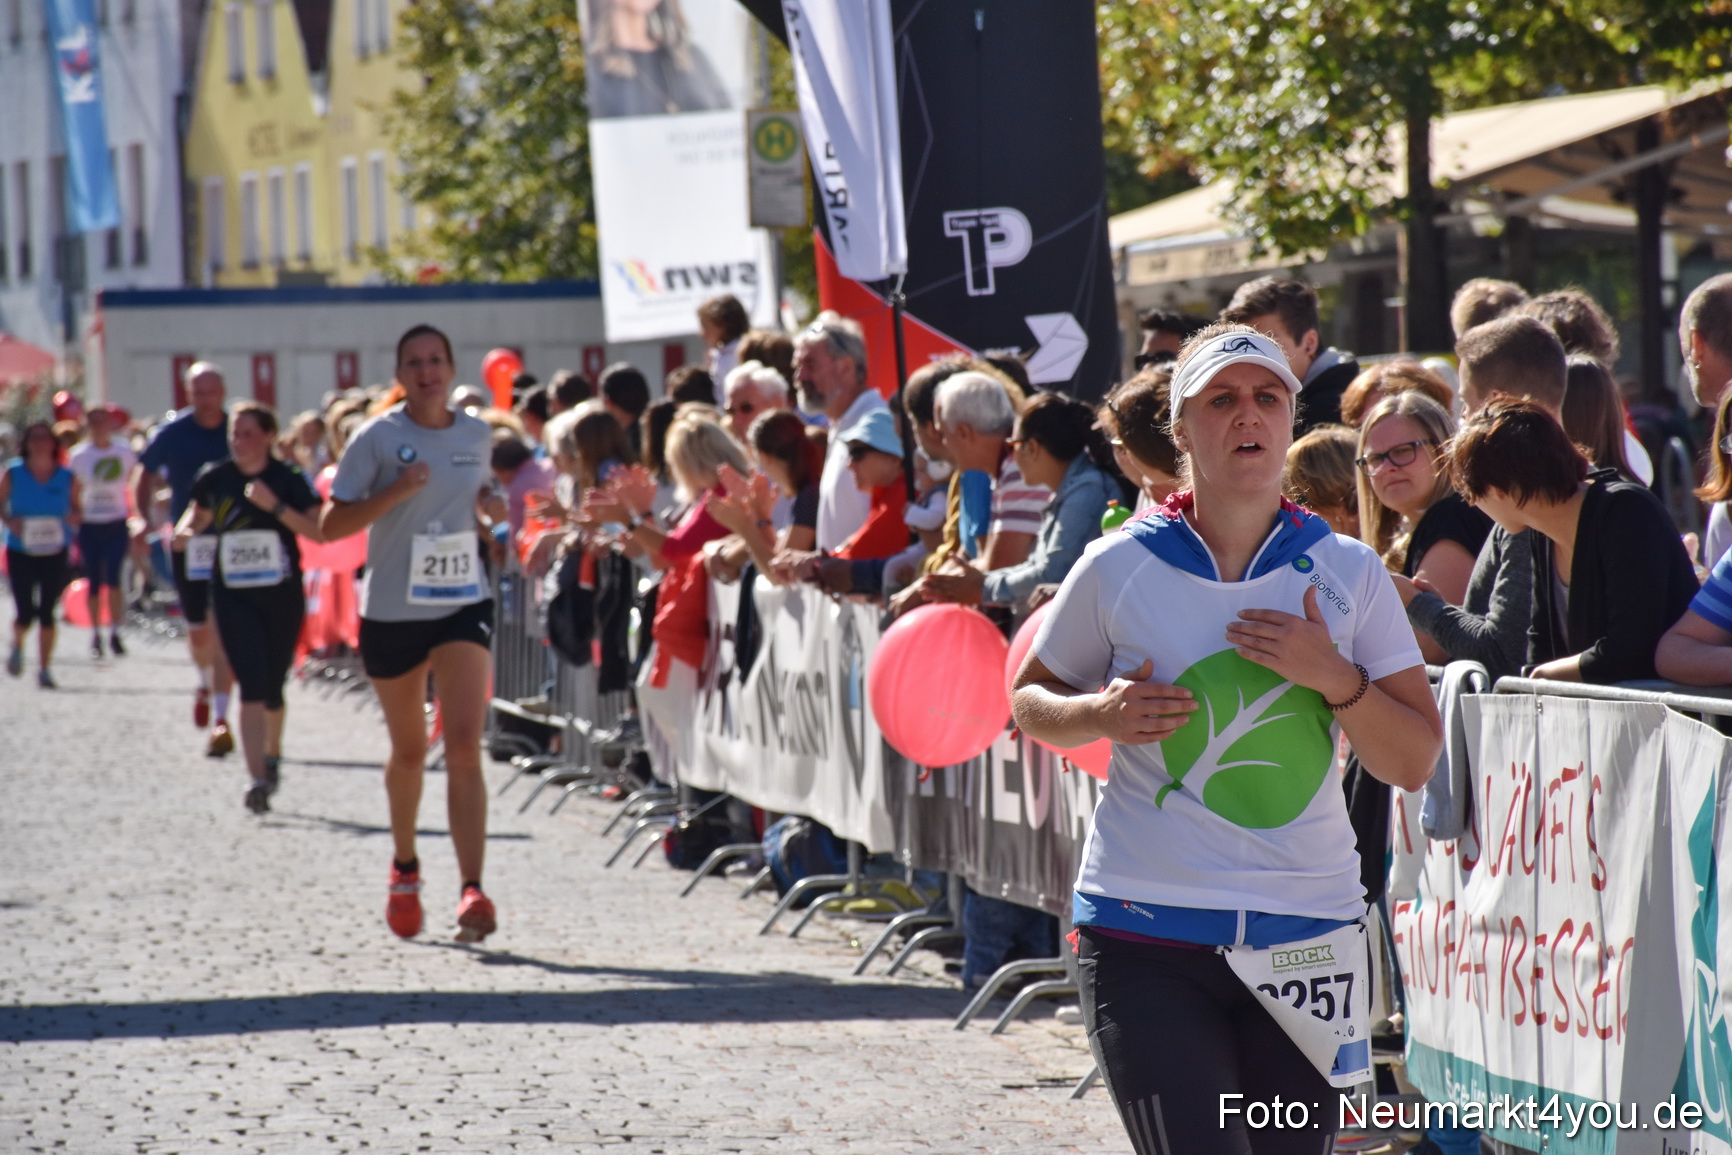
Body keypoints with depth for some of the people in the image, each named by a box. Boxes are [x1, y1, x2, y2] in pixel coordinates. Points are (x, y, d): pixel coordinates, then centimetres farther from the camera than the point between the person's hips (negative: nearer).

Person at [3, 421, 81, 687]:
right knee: (26, 612, -3)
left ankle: (44, 669, 11)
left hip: (55, 552, 1)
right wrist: (9, 521, -17)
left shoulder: (66, 477, -2)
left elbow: (78, 509, 8)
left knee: (47, 612, 0)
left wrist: (72, 518, -15)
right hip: (20, 552, -1)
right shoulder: (13, 474, -4)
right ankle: (17, 647, 31)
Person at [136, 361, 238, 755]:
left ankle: (219, 718, -10)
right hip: (188, 544, 1)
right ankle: (207, 683, 43)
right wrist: (144, 519, -4)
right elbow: (146, 475, 10)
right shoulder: (173, 434, -2)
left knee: (223, 629, -10)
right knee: (199, 631, 9)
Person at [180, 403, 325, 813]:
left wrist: (275, 506, -24)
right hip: (234, 595, 0)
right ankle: (257, 779, -19)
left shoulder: (289, 479, -6)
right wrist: (185, 530, -4)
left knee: (272, 687, 12)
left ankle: (272, 753, 42)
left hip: (282, 593, 0)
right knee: (251, 686, -13)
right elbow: (199, 516, 19)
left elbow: (318, 532, -14)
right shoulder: (215, 479, 1)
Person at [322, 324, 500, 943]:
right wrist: (393, 493, -23)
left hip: (462, 606, 1)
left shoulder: (478, 435, 3)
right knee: (409, 749, 15)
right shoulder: (377, 438, -7)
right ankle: (404, 868, 40)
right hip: (391, 609, -1)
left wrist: (485, 537, 5)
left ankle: (472, 891, -22)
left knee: (464, 746, -15)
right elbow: (330, 525, -11)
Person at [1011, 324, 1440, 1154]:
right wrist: (1102, 714, -8)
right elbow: (1029, 701, 13)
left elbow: (1414, 764, 4)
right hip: (1145, 935, -2)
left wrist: (1333, 678, -13)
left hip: (1307, 932, 2)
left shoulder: (1348, 573, 4)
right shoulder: (1119, 567, 0)